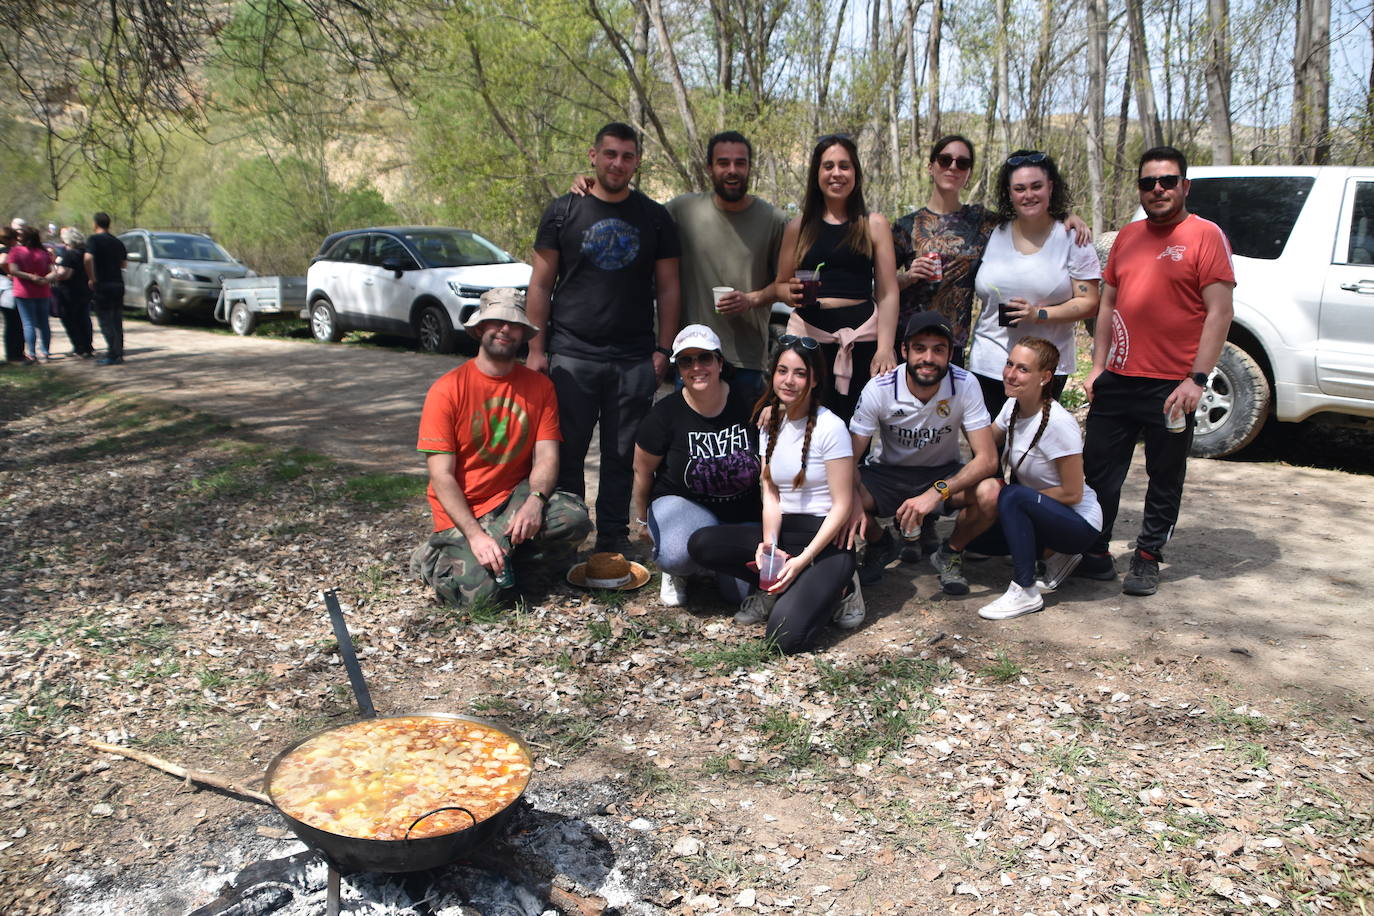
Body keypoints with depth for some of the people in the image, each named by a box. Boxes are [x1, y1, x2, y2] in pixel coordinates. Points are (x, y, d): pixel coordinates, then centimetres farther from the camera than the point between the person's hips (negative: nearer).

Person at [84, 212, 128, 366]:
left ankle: (112, 355, -6)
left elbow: (88, 258, -22)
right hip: (118, 283, 6)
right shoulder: (117, 242, 13)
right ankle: (118, 354, 12)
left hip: (102, 284, -6)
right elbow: (124, 262, 17)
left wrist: (91, 278, -13)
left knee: (106, 321, -3)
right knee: (117, 321, 11)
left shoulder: (94, 239, -7)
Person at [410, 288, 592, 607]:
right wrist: (475, 534, -22)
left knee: (575, 518, -26)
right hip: (463, 513, -3)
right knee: (478, 591, -25)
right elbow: (442, 476, -11)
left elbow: (547, 456, -4)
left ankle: (503, 546, 1)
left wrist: (535, 501, -26)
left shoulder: (539, 386, 2)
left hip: (515, 498, 3)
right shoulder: (447, 390, -8)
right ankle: (438, 554, 9)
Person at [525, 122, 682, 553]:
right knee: (566, 454, 2)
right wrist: (536, 348, -2)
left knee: (623, 457, 6)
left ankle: (614, 540, 18)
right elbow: (541, 283, 5)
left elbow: (667, 288, 10)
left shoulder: (655, 217, 10)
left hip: (635, 361, 1)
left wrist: (664, 350, 1)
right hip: (571, 356, -1)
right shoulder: (563, 211, 6)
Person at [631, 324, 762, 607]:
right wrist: (642, 518, 16)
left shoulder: (748, 404, -8)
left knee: (746, 591, -16)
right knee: (680, 554, -37)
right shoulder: (665, 414, -12)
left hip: (743, 512, 3)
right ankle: (676, 572, 4)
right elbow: (642, 471, 4)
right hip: (682, 503, -2)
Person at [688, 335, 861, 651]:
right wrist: (769, 544, -14)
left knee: (785, 636, -27)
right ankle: (780, 589, -2)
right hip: (784, 531, 6)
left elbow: (842, 505, -12)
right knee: (701, 544, -17)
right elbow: (771, 495, 5)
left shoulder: (830, 427, -11)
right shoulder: (770, 423, 7)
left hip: (827, 538, -6)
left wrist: (802, 561, -19)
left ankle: (833, 588, 2)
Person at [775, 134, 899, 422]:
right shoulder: (799, 227, 11)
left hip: (862, 336, -1)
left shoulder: (874, 224, 7)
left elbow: (888, 293, 3)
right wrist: (793, 294, -7)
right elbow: (780, 285, 16)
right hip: (808, 333, 1)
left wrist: (885, 347, -7)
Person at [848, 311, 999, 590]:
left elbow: (987, 458, -25)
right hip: (887, 473, 0)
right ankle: (880, 544, 7)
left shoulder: (964, 384, -22)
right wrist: (853, 502, -40)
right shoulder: (879, 388, -22)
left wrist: (935, 493, -40)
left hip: (944, 473, 0)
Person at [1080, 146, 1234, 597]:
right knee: (1098, 472, 8)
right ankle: (1095, 554, 21)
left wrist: (1197, 379, -16)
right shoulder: (1128, 237, 13)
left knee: (1165, 480, 7)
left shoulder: (1205, 235, -4)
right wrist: (1097, 366, 11)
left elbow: (1219, 312, -9)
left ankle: (1147, 558, 21)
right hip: (1117, 381, 5)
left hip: (1172, 386, -5)